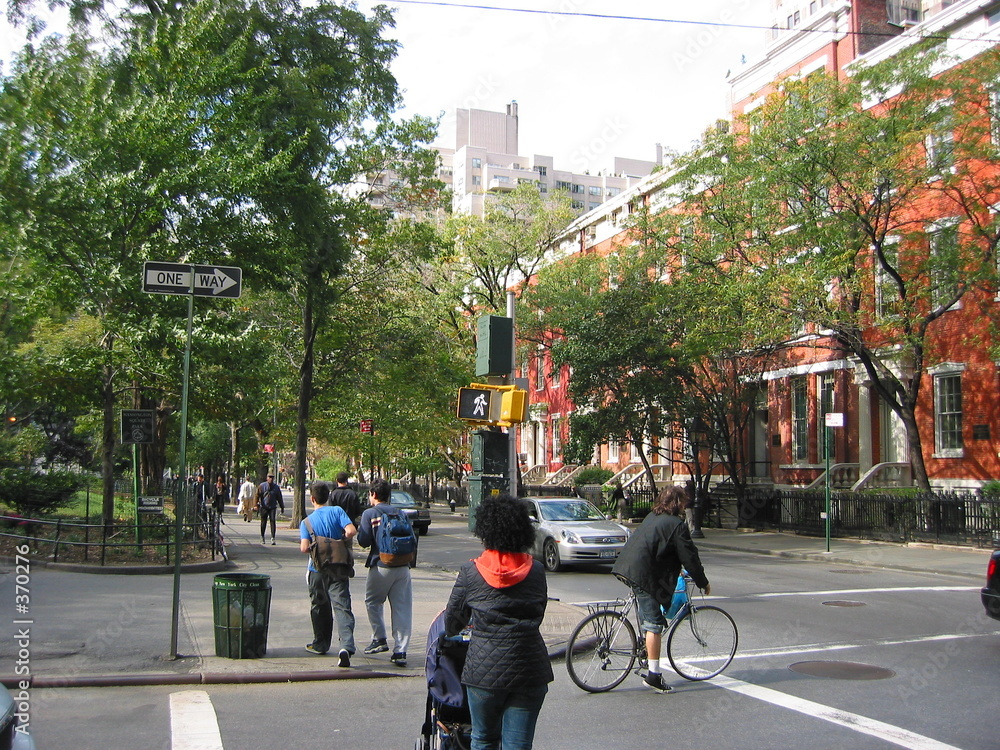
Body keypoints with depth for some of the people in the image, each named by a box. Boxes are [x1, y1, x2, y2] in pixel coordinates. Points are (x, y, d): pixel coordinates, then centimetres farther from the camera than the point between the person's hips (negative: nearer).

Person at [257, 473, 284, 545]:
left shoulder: (276, 487, 7)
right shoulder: (262, 486, 2)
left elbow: (279, 498, 13)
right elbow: (257, 496, 0)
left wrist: (282, 507, 14)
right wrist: (256, 504, -9)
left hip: (273, 507, 1)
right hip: (264, 507, -1)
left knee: (273, 521, -11)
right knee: (263, 522, 6)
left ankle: (272, 538, -10)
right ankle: (262, 537, 23)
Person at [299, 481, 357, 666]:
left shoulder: (307, 521, -3)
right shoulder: (337, 511, -2)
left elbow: (304, 548, -14)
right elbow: (351, 531, -15)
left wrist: (308, 546, 9)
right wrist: (340, 541, 4)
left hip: (318, 569, 0)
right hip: (338, 570, 0)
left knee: (319, 607, 18)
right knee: (342, 607, -7)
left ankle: (320, 644, 29)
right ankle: (346, 645, -25)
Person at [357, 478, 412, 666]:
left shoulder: (369, 514, -3)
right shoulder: (400, 513, 9)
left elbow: (364, 541, -8)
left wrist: (359, 531, 11)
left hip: (381, 566, -3)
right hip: (403, 566, 3)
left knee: (373, 601, 20)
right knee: (401, 608, 4)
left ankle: (379, 638, 16)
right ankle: (400, 651, 2)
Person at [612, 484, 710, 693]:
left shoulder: (652, 517, 19)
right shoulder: (676, 524, -7)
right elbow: (690, 557, -5)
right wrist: (703, 583, 8)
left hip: (626, 568, 9)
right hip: (643, 574, -9)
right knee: (654, 624, -5)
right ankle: (653, 675, -4)